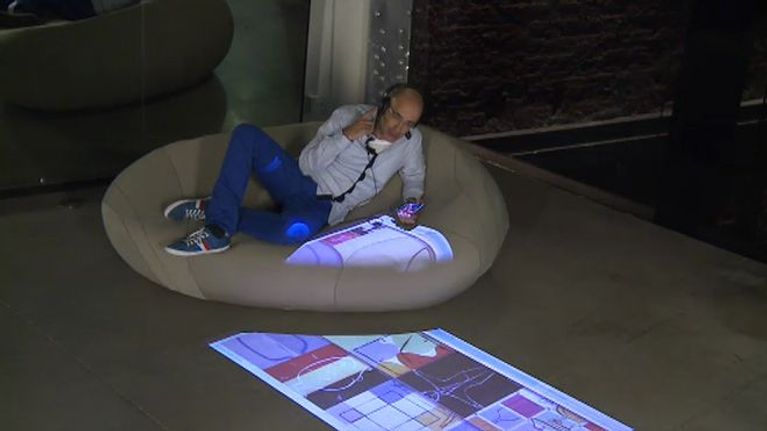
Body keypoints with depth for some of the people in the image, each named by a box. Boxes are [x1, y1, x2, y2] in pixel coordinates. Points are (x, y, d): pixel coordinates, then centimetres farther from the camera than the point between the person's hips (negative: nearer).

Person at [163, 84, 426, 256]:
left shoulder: (411, 141, 0)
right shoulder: (348, 116, 0)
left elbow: (414, 177, 19)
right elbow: (307, 163, -3)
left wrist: (412, 202, -3)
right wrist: (346, 136, -17)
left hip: (322, 207, -3)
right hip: (299, 180, 3)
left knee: (296, 229, -41)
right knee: (246, 134, -21)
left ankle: (218, 217, -19)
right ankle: (218, 228, -26)